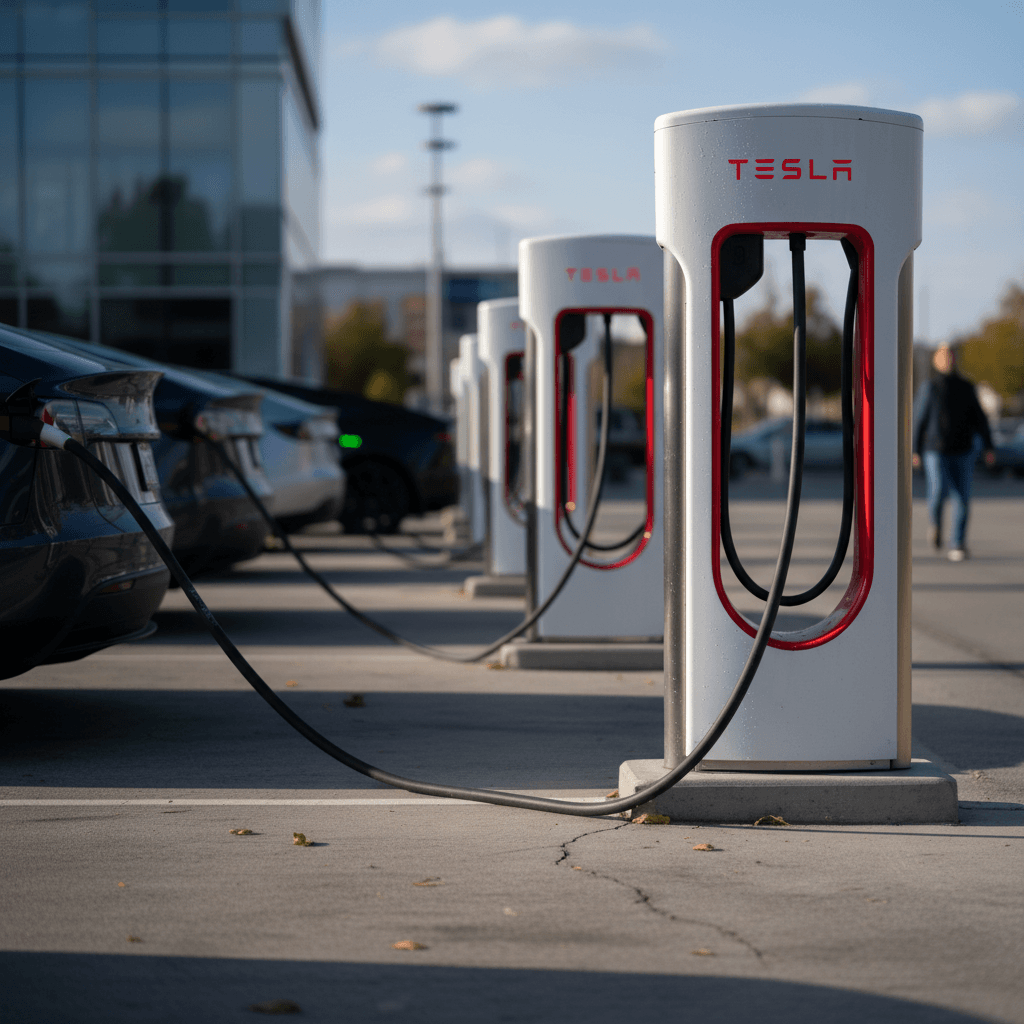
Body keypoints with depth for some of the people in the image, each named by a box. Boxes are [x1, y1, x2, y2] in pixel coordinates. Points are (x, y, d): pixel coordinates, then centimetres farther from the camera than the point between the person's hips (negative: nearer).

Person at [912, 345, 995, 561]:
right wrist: (915, 451, -1)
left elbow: (979, 419, 8)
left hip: (963, 452, 3)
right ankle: (936, 524, 12)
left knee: (962, 499, -3)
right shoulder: (929, 387, 1)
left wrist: (988, 447, -2)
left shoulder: (966, 388, 8)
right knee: (939, 492, -20)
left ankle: (957, 547, 6)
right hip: (935, 452, -2)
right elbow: (918, 420, 3)